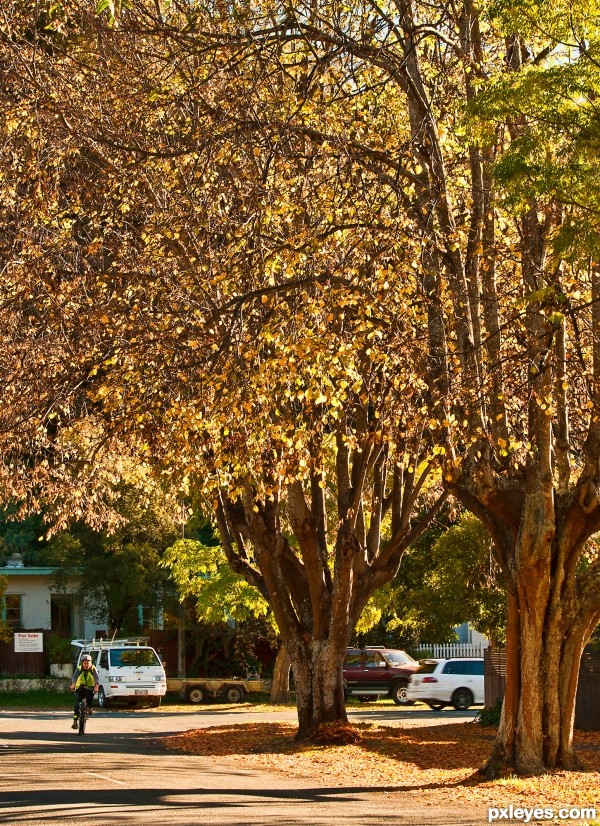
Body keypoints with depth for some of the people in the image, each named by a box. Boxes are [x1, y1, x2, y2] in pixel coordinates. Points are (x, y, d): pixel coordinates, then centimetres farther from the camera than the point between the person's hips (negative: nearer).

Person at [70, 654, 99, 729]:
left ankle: (89, 708, -15)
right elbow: (74, 677, -24)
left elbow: (96, 678, -24)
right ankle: (75, 721, -14)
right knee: (77, 704, -17)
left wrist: (96, 687, -44)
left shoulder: (93, 669, -10)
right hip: (80, 688, 1)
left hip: (90, 687, -1)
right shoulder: (79, 669, -9)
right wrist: (73, 685, -45)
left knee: (90, 692, -36)